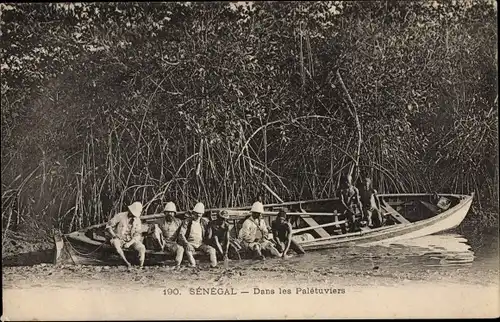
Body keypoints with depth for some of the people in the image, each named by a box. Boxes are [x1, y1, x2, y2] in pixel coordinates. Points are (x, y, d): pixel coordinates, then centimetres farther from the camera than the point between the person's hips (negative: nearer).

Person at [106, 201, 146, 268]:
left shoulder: (137, 220, -1)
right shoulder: (120, 216, -9)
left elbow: (138, 235, -6)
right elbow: (108, 226, -4)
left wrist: (129, 243, -21)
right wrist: (114, 235, -21)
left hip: (131, 240, 2)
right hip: (119, 239, -2)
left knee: (142, 248, -25)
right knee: (115, 243, -38)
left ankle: (141, 267, -23)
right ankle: (127, 263, -38)